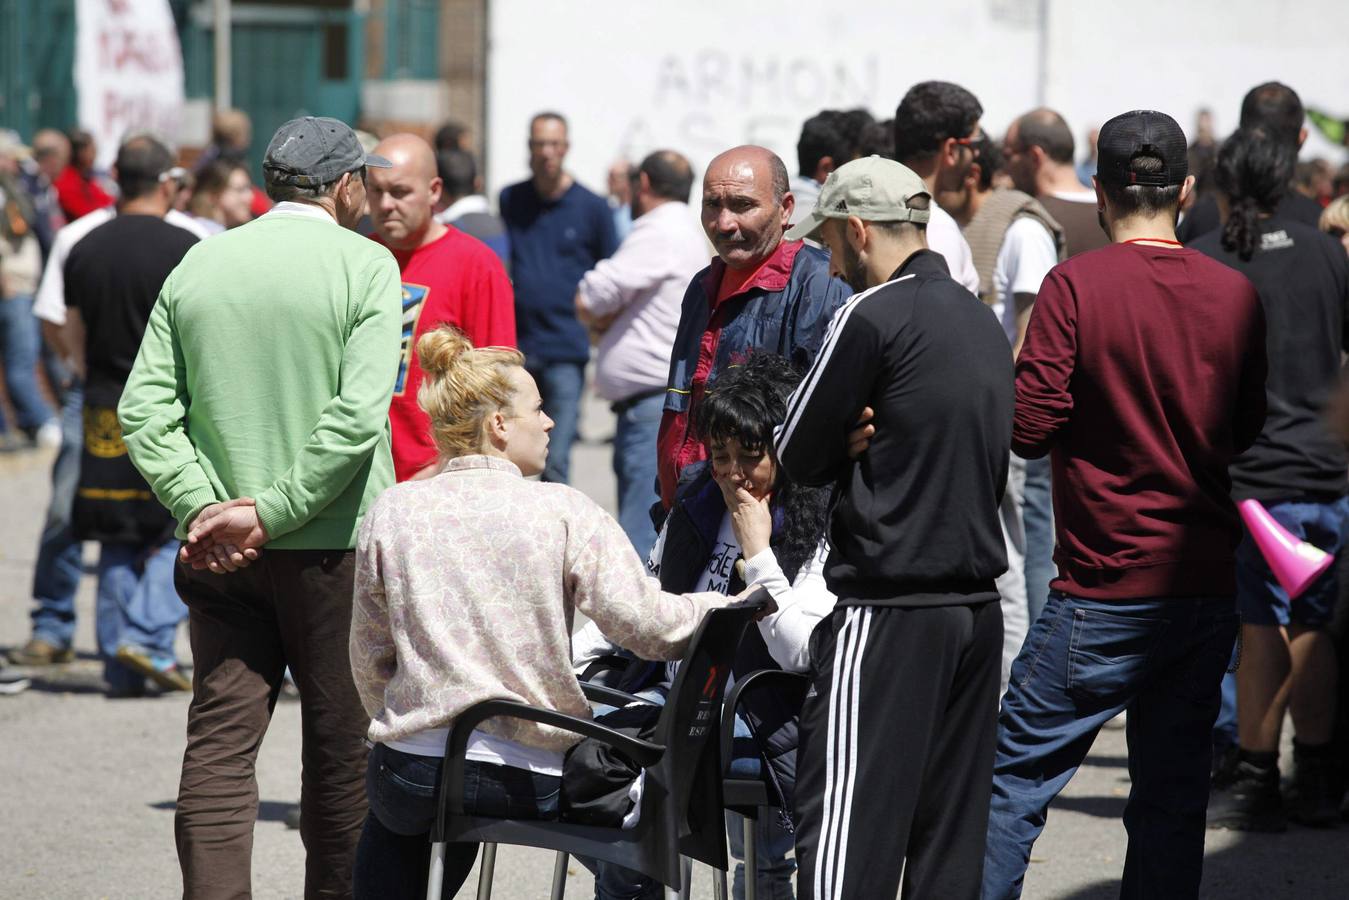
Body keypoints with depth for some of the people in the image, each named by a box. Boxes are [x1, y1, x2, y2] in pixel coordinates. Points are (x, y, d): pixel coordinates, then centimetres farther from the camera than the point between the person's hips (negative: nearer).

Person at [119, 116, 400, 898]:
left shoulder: (199, 264, 7)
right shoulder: (366, 265, -6)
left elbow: (144, 410, -1)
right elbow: (357, 416, -17)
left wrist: (201, 506, -8)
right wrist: (270, 514, -15)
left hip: (220, 555, 3)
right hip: (333, 543, -3)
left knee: (219, 740, 2)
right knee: (342, 743, 10)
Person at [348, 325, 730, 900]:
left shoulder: (391, 512, 0)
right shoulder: (563, 513, -8)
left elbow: (369, 658, 8)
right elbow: (649, 625, -9)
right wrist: (733, 605, 7)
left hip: (414, 768, 1)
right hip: (535, 781, -1)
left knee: (389, 821, 31)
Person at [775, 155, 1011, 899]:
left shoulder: (873, 315, -11)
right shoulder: (982, 321, 13)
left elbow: (797, 457, -7)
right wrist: (870, 443, 5)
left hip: (888, 610, -8)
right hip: (977, 606, 8)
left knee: (846, 836, -7)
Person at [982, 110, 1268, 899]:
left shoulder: (1076, 286, -10)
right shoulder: (1237, 294, 3)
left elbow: (1030, 429, -12)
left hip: (1106, 590, -4)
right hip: (1208, 588, 4)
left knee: (1017, 777, 1)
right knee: (1173, 798, 9)